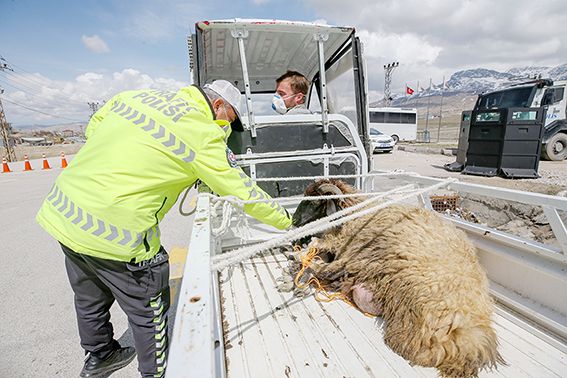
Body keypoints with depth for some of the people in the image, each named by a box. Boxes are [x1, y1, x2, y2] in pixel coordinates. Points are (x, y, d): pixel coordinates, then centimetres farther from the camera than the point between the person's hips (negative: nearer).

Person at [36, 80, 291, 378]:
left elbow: (92, 129, 18)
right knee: (148, 312, 14)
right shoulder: (205, 136, -13)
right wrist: (285, 221, 5)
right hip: (115, 233, -8)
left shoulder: (137, 95, 7)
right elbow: (243, 192, -8)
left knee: (90, 300, 28)